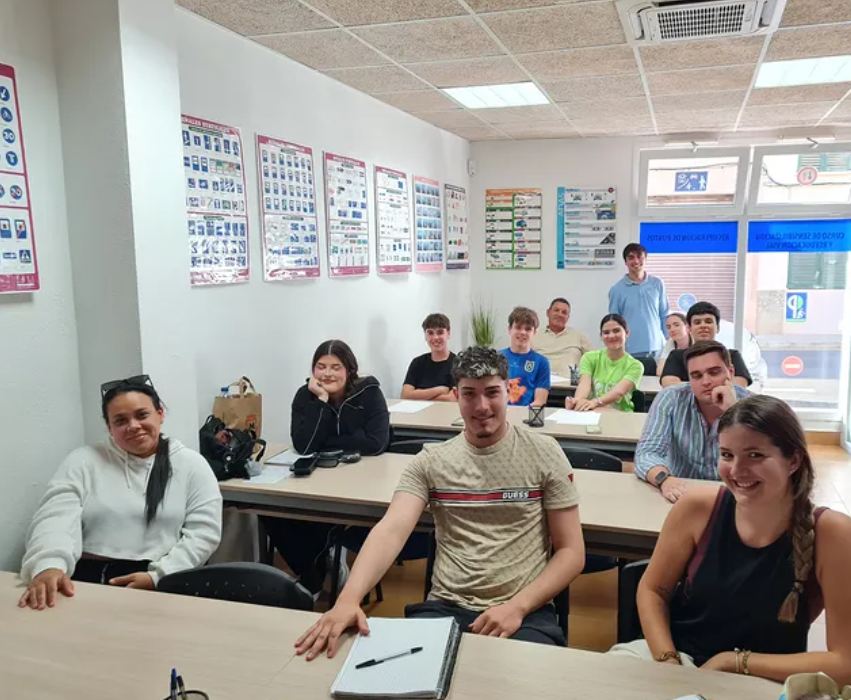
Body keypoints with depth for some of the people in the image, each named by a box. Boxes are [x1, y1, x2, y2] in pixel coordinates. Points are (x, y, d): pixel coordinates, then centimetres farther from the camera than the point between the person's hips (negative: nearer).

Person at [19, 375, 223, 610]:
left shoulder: (191, 465, 5)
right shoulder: (84, 461, 8)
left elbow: (204, 533, 0)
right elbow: (56, 517, -5)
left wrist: (157, 577, -13)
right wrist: (48, 565, -26)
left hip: (161, 586, -1)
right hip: (85, 581, 1)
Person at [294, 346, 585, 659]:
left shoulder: (542, 453, -1)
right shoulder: (430, 460, 3)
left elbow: (571, 552, 0)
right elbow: (391, 530, -12)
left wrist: (517, 606, -14)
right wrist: (347, 600, -30)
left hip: (526, 612, -1)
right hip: (445, 607, 2)